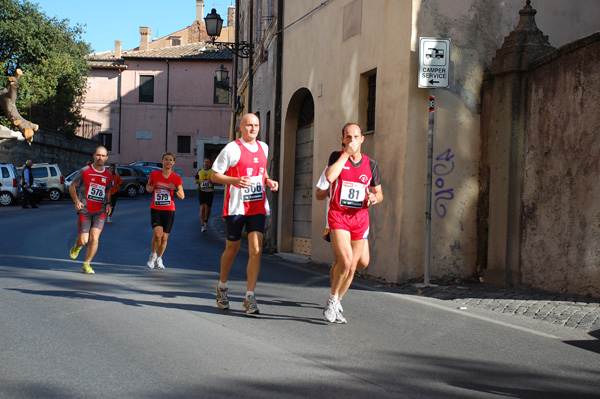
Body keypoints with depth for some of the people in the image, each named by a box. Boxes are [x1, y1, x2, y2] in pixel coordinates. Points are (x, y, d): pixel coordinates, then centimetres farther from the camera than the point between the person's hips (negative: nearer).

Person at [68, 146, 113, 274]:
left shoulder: (108, 176, 9)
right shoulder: (85, 171, -1)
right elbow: (72, 186, 6)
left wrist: (108, 204, 5)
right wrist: (76, 201, -9)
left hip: (100, 212, 2)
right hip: (85, 210, -2)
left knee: (94, 238, -14)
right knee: (84, 241, -4)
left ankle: (86, 264, 4)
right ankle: (77, 245, 35)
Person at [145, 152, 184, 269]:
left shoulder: (176, 178, 1)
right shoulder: (154, 174, 1)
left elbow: (182, 196, 3)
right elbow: (148, 185, 19)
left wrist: (175, 189, -16)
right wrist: (148, 188, -4)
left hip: (169, 211, 1)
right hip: (155, 210, -1)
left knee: (164, 238, 4)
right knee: (157, 234, -20)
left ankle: (159, 259, 28)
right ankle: (153, 255, 8)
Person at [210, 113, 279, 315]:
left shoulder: (263, 147, 11)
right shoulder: (232, 148, -7)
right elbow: (214, 175, -6)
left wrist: (269, 181, 7)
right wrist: (235, 180, -22)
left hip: (258, 206, 4)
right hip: (236, 206, -4)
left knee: (256, 250, -9)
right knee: (232, 249, 9)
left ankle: (249, 298, -7)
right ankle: (222, 286, 35)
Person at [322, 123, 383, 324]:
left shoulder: (370, 164, 7)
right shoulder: (337, 156, -1)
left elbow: (379, 194, 16)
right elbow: (329, 177, -22)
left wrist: (374, 198, -8)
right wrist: (346, 153, -18)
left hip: (360, 218, 4)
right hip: (338, 216, -4)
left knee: (351, 268, 5)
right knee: (345, 261, -21)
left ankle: (334, 306, 22)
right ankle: (332, 301, 1)